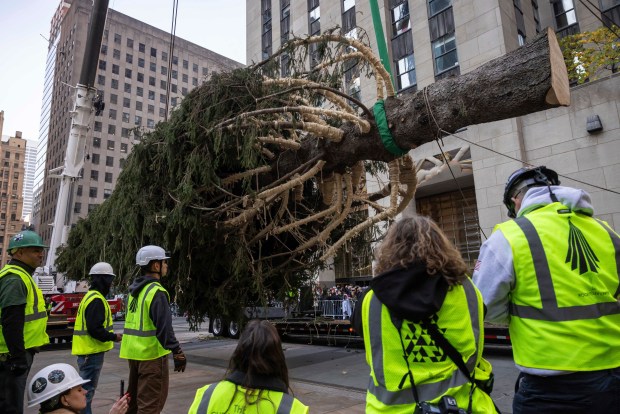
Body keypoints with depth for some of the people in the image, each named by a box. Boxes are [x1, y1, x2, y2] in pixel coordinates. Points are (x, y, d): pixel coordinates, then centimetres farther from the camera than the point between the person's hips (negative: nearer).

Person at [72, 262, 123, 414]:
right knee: (87, 388, -2)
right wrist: (114, 337, -15)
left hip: (88, 351, 10)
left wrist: (110, 336, 14)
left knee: (87, 387, 20)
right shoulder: (96, 300, -19)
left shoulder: (91, 296, 15)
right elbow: (95, 329, -26)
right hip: (92, 352, -10)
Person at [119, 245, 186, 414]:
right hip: (152, 353, -9)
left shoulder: (135, 289, 10)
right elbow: (164, 327, -23)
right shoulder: (157, 292, -18)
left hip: (134, 351, 9)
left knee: (134, 398, 22)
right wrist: (177, 352, -20)